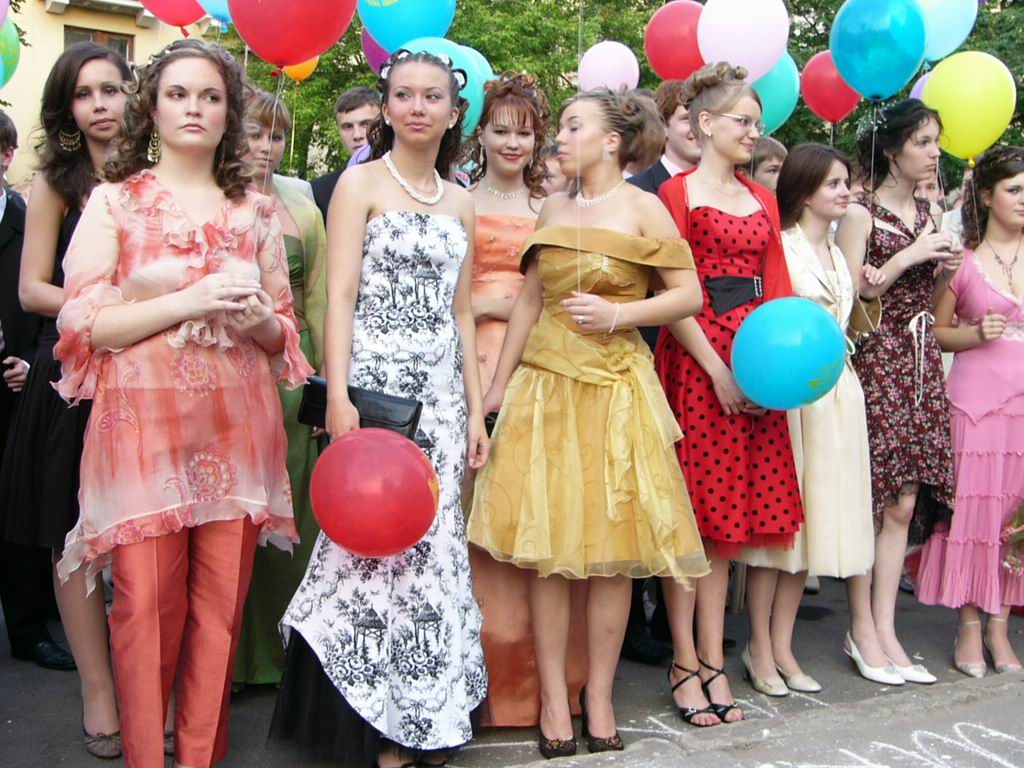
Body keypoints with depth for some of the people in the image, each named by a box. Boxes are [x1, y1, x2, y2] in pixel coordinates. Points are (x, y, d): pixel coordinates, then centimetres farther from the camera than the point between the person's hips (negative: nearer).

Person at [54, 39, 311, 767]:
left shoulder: (257, 210, 13)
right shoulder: (114, 201, 5)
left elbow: (284, 332, 17)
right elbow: (83, 324, -3)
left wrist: (258, 318, -7)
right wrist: (190, 301, -13)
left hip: (237, 425, 2)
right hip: (144, 421, -2)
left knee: (222, 601, 3)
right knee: (146, 601, -3)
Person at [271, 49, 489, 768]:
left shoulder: (460, 200, 15)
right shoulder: (361, 182, 1)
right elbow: (340, 296, -7)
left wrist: (475, 409, 11)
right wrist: (338, 398, -17)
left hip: (441, 390, 5)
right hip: (375, 378, -4)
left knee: (433, 546, 6)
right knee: (376, 539, -4)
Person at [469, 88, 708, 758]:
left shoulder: (642, 207, 1)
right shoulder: (554, 209, 13)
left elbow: (689, 295, -2)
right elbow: (530, 300, 15)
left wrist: (617, 313, -14)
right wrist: (499, 383, 13)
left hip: (615, 386, -3)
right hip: (546, 382, 3)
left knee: (612, 547, 0)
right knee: (547, 547, 0)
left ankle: (599, 695, 13)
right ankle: (554, 697, 9)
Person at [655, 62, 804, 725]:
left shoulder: (762, 198, 17)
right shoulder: (677, 192, -1)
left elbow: (777, 285, 11)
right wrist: (715, 367, -14)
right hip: (694, 358, -6)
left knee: (728, 513, 6)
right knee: (688, 510, -3)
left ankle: (713, 660, 12)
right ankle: (685, 663, 5)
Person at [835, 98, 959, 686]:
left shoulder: (927, 214, 15)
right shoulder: (862, 213, -5)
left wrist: (945, 272, 2)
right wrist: (908, 256, -13)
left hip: (921, 362, 7)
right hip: (877, 361, -7)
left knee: (904, 502, 4)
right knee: (873, 498, -6)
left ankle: (884, 631, 9)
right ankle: (864, 630, 4)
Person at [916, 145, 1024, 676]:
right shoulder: (961, 259, 2)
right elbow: (937, 332, 6)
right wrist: (977, 333, -11)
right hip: (977, 393, -3)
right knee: (973, 504, -2)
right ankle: (970, 627, 9)